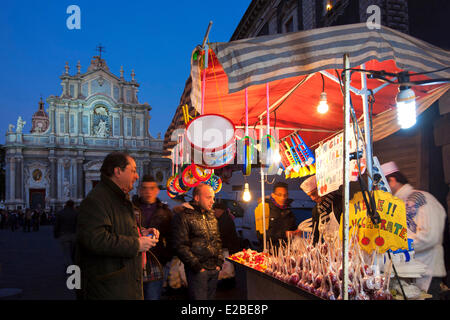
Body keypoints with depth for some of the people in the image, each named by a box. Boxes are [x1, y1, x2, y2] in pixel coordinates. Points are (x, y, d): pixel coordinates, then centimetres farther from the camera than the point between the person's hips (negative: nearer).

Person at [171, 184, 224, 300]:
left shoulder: (211, 215, 14)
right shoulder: (183, 216, -10)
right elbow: (180, 246, -14)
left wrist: (219, 262, 8)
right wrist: (196, 266, -15)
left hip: (214, 269, 7)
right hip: (198, 270, -7)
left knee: (210, 297, 13)